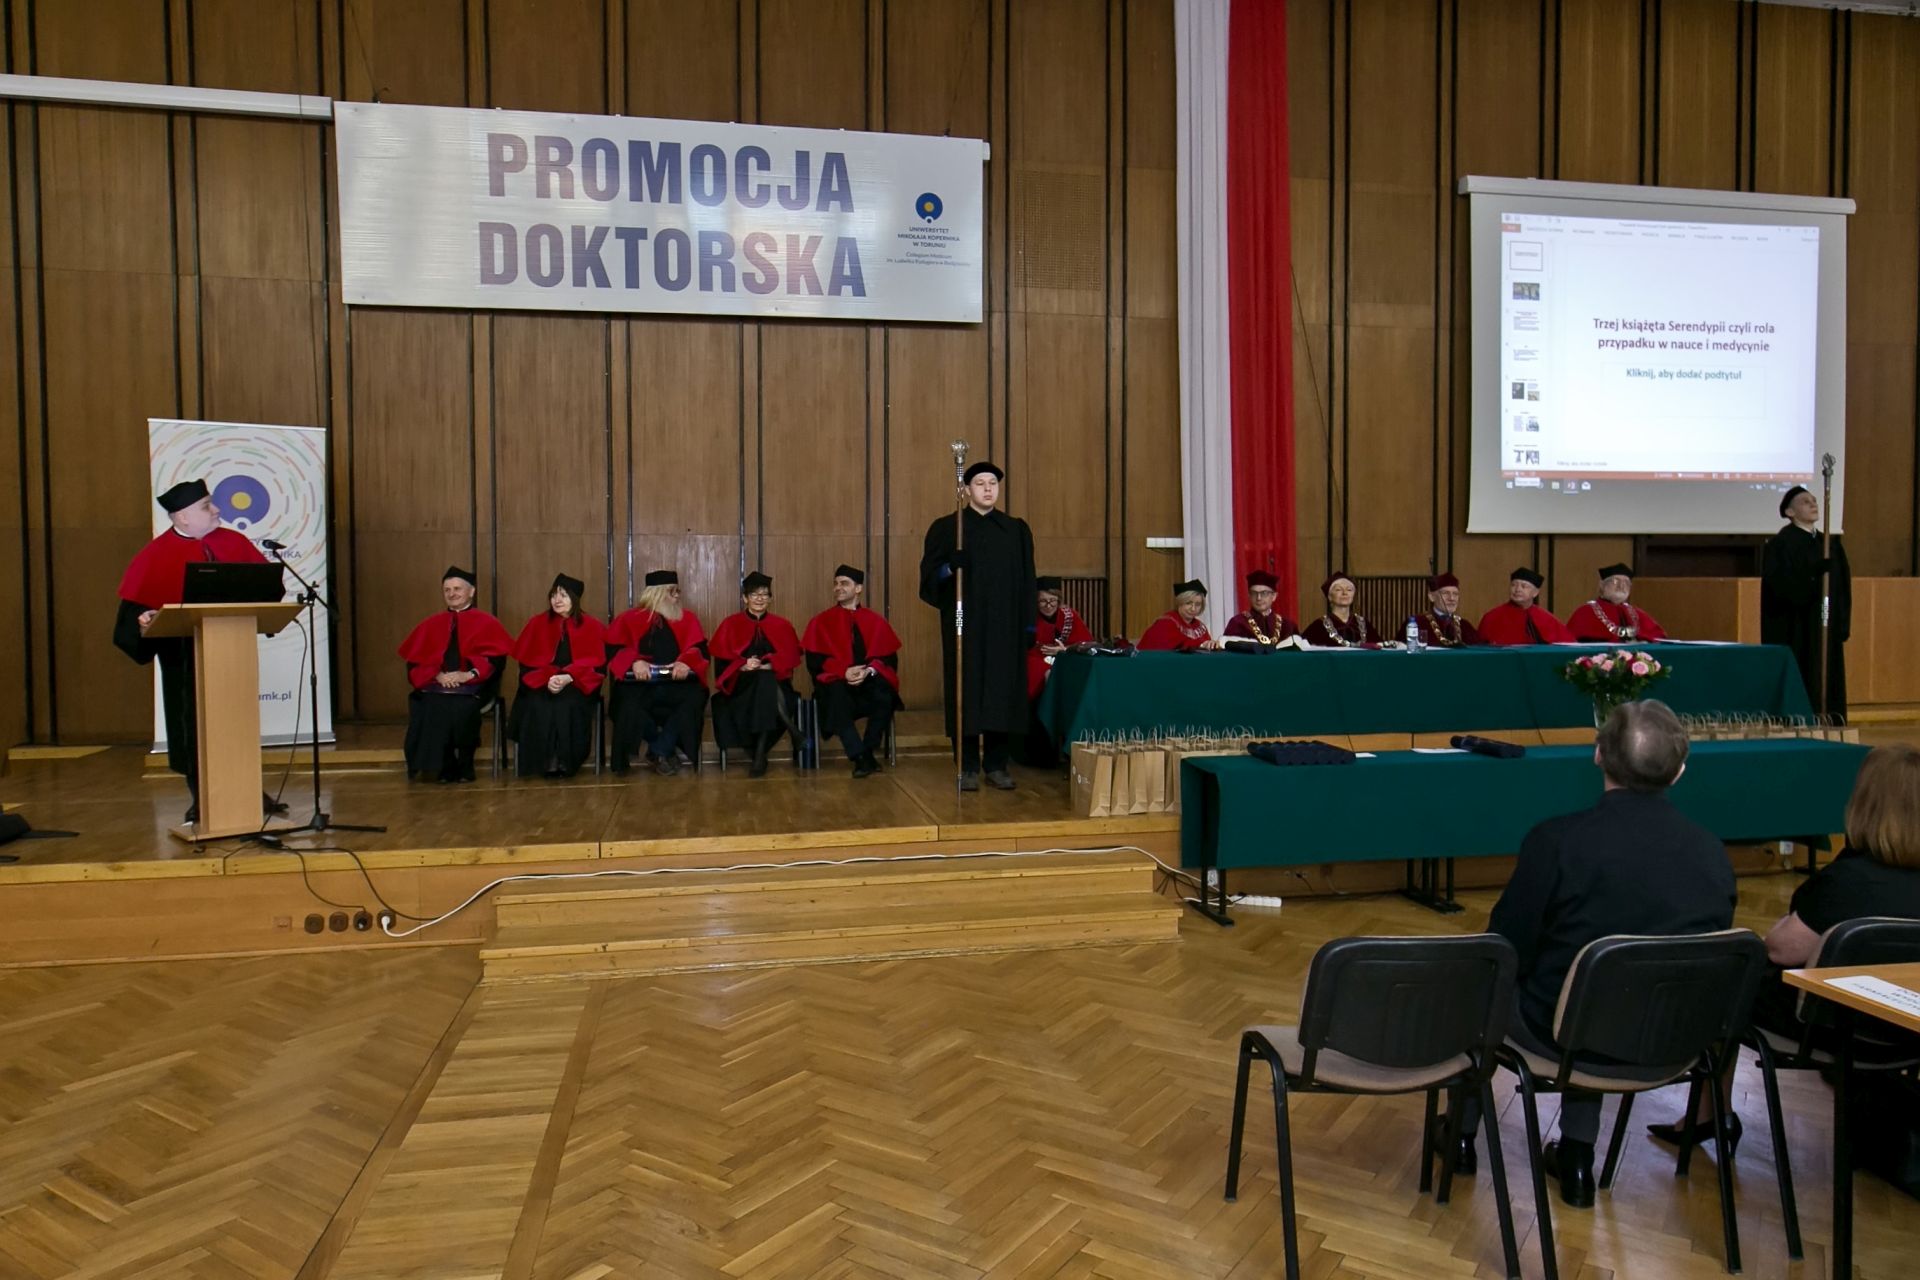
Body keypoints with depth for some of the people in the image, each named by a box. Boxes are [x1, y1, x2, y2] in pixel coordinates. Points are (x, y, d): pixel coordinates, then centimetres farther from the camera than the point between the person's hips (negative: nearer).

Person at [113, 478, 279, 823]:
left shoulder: (234, 543, 6)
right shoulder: (156, 555, -4)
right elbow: (136, 605, -4)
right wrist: (143, 622, -24)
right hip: (185, 655, -3)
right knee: (193, 723, 4)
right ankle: (200, 797, 16)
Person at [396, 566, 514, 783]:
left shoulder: (486, 622, 10)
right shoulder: (431, 625, 19)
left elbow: (496, 657, -1)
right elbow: (416, 659, 10)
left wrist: (468, 674, -16)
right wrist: (437, 675, -10)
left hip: (473, 686, -2)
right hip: (436, 684, 2)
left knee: (462, 707, -35)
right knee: (427, 706, -30)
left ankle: (464, 766, -14)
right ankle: (445, 767, -13)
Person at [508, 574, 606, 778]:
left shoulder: (591, 626, 6)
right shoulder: (537, 623, 9)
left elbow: (596, 664, -2)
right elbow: (527, 662, 4)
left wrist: (568, 678, -19)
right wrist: (547, 679, -17)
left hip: (576, 685, -1)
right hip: (542, 684, 1)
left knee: (569, 706, -35)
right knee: (538, 706, -33)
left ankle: (565, 762, -24)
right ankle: (546, 762, -23)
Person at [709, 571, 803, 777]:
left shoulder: (781, 625, 16)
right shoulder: (731, 624, 13)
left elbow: (789, 659, 2)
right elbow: (721, 660, 1)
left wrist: (767, 666, -18)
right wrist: (743, 666, -20)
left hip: (774, 682, 0)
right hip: (741, 684, 0)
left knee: (765, 680, -36)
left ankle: (760, 753, -42)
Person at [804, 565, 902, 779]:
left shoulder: (875, 621, 11)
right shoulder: (821, 621, 8)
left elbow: (889, 657, 4)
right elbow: (814, 660, -1)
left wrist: (869, 670, -18)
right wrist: (844, 672, -18)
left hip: (870, 681, 1)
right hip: (837, 681, -1)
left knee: (885, 693, -34)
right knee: (836, 694, -37)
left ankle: (868, 751, -25)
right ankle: (861, 757, -36)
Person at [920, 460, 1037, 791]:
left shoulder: (1017, 530, 10)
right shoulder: (946, 527, 3)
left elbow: (1026, 580, 9)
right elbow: (929, 572, 0)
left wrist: (1028, 623, 3)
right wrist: (950, 568, -21)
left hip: (1005, 626, 2)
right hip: (965, 625, -2)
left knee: (1002, 691, 3)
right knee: (967, 692, -1)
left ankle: (996, 764, 12)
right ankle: (968, 767, 7)